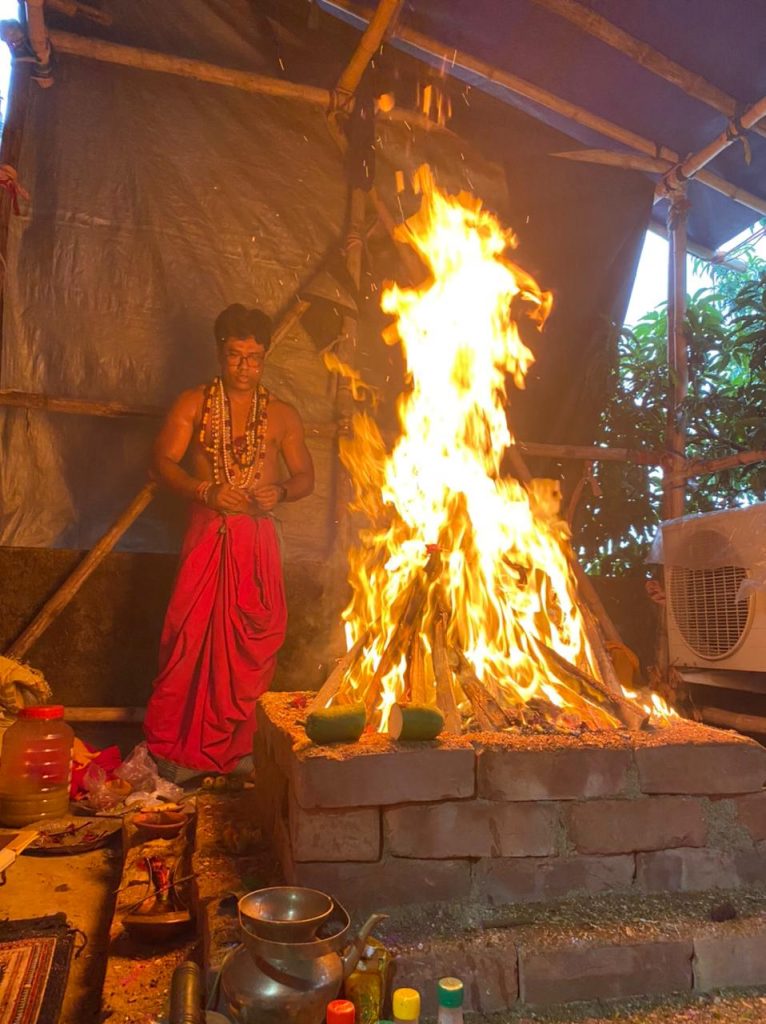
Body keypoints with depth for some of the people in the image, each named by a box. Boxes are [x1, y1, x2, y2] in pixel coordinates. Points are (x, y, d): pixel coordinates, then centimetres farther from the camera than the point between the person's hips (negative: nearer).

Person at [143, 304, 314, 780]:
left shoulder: (282, 415, 10)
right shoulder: (194, 403, 6)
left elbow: (306, 476, 12)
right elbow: (163, 460, -1)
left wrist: (281, 491, -10)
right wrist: (207, 491, -17)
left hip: (258, 537, 2)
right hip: (208, 532, -1)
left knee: (251, 643, 2)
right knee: (193, 637, -4)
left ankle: (235, 745, 17)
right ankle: (178, 748, 9)